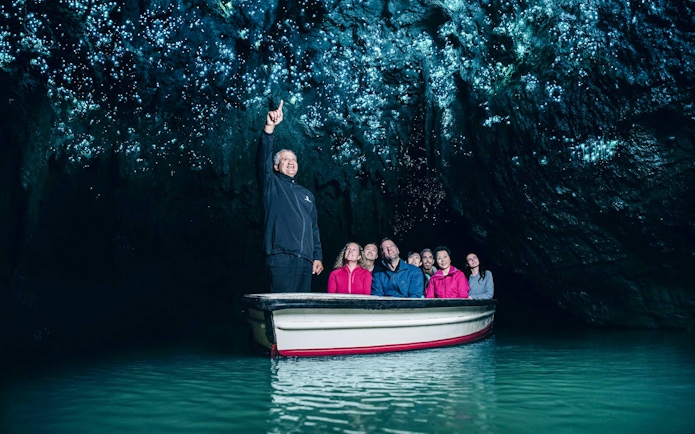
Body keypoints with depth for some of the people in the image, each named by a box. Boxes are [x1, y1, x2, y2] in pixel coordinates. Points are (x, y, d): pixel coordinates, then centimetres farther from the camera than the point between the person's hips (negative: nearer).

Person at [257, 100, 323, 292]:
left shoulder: (307, 194, 25)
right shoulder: (272, 185, 10)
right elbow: (262, 159, -9)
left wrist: (317, 256, 12)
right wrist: (269, 127, -21)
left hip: (305, 260, 5)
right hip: (281, 257, -5)